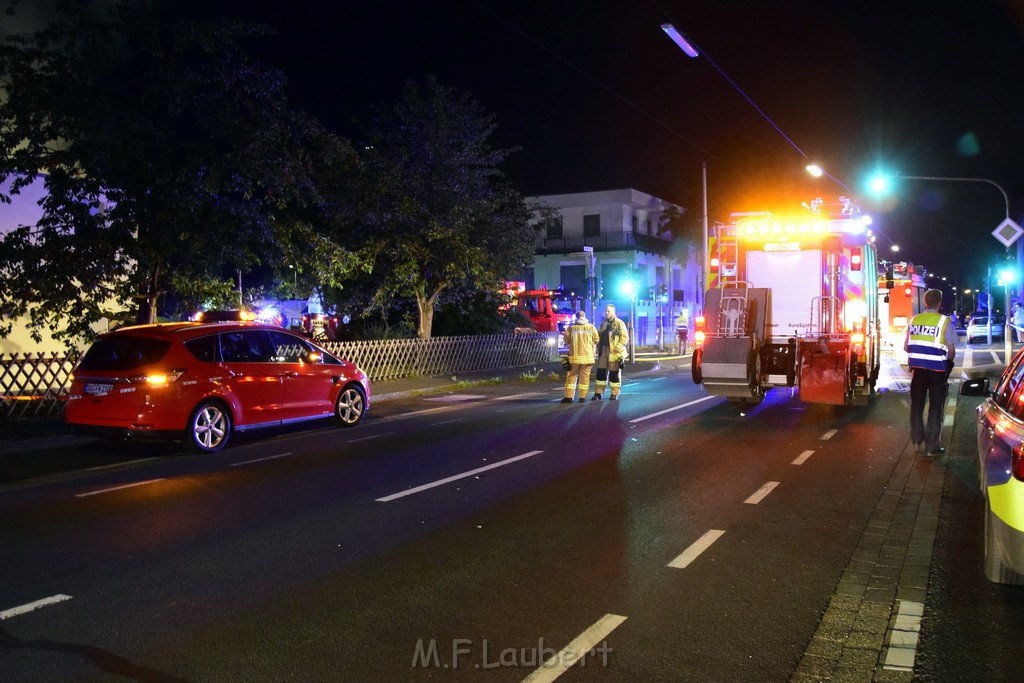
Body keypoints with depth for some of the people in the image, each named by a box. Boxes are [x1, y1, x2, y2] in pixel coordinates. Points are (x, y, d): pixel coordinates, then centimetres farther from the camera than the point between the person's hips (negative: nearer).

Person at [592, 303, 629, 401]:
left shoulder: (620, 323, -4)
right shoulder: (603, 323, 15)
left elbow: (625, 337, -8)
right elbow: (599, 336, 20)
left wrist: (619, 347, -17)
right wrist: (599, 348, 10)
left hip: (614, 352, -5)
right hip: (604, 351, 6)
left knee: (614, 373, 1)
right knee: (601, 372, 5)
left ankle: (615, 394, 9)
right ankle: (598, 393, 10)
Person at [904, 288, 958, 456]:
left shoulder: (914, 320, 3)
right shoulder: (944, 322, -9)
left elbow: (906, 347, 7)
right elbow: (951, 350, -7)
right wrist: (948, 361, 13)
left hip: (917, 368, 3)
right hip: (937, 370, -3)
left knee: (916, 405, 13)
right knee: (935, 408, 5)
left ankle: (918, 441, 15)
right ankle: (932, 446, 7)